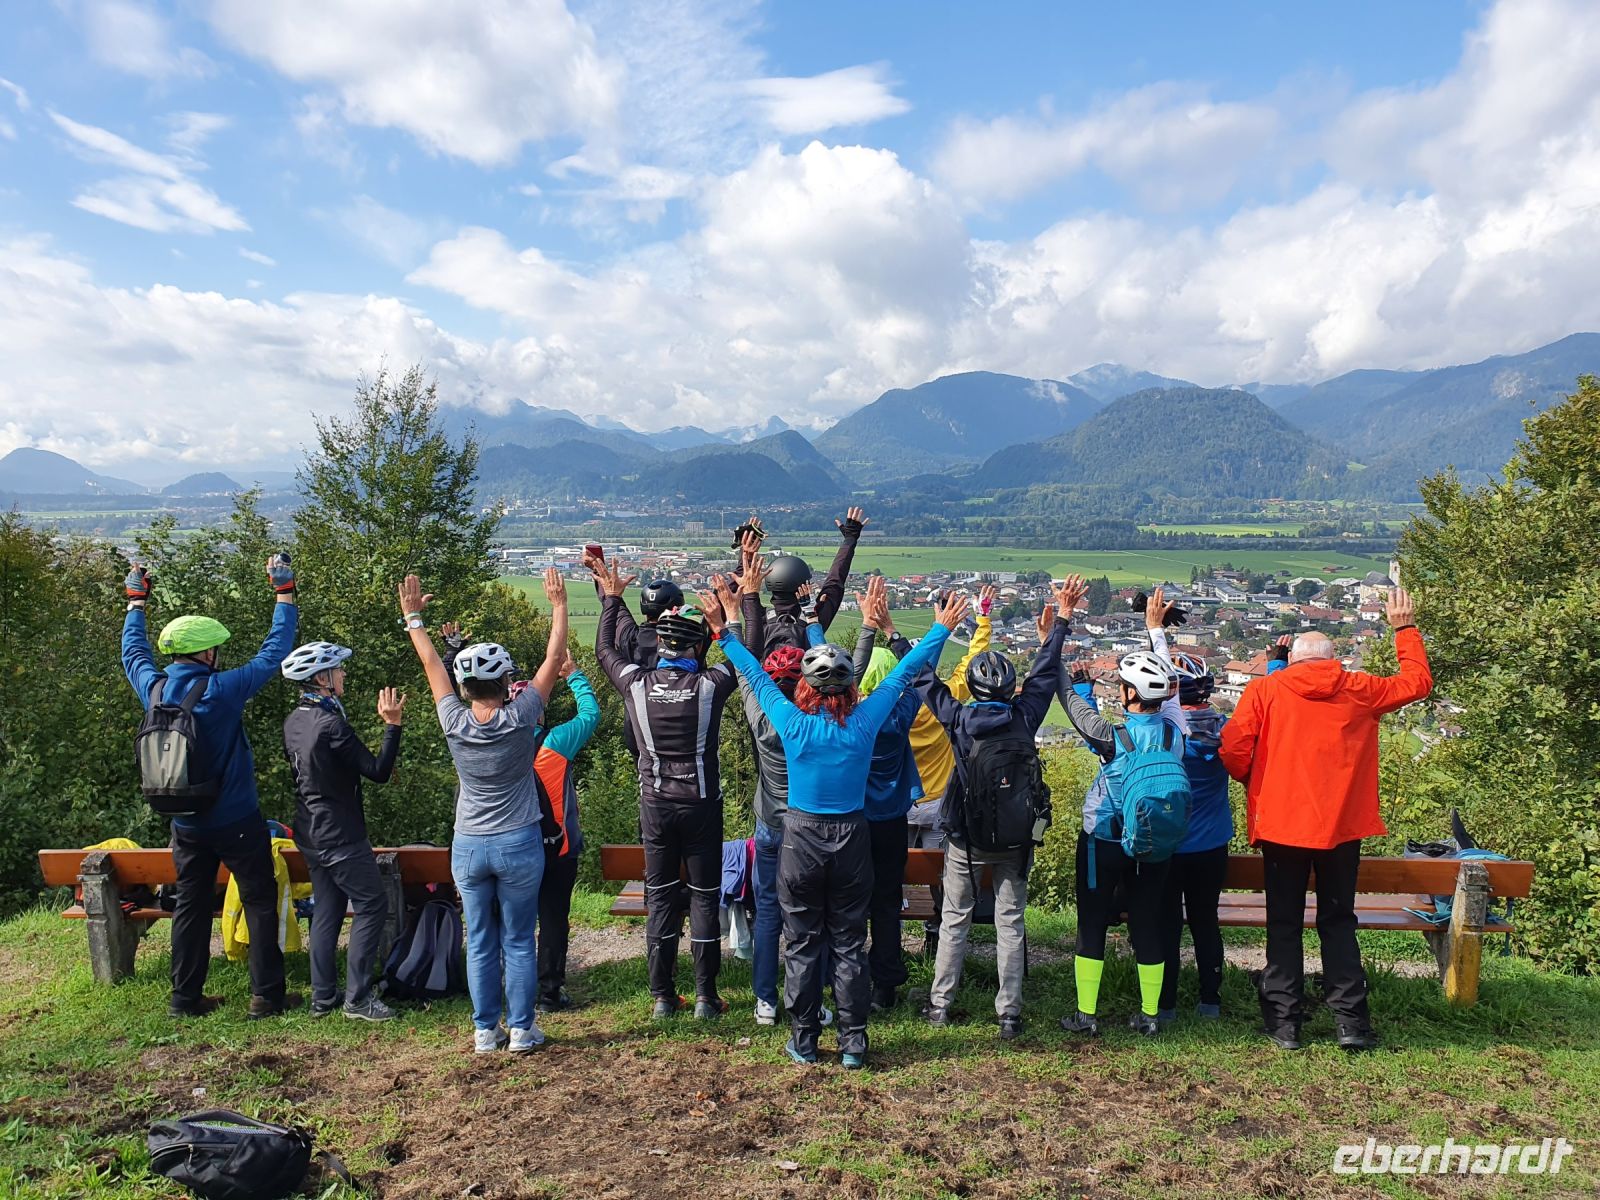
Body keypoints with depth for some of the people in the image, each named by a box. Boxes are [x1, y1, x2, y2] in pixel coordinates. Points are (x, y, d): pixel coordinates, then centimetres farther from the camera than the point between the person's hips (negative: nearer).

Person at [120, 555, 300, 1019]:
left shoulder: (155, 689, -4)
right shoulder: (222, 690, -20)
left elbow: (133, 653, 17)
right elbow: (274, 651, -13)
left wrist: (136, 600, 29)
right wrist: (284, 592, -5)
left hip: (186, 822, 6)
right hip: (237, 821, -6)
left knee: (191, 905, 15)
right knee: (260, 901, 4)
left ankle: (185, 997, 22)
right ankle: (267, 995, 6)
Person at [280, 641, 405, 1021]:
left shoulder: (294, 721, 7)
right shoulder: (330, 724, -22)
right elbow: (379, 772, -22)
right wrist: (392, 725, -23)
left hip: (311, 833, 10)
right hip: (340, 836, -9)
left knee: (326, 911, 15)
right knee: (372, 905, -2)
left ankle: (323, 997, 20)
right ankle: (357, 997, 0)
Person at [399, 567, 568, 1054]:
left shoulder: (454, 722, -9)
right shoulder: (520, 718, -15)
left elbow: (431, 665, 5)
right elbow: (553, 659, -7)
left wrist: (413, 617, 18)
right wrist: (559, 605, 3)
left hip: (468, 848, 2)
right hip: (519, 845, -2)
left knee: (480, 943, 11)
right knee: (518, 941, 7)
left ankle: (485, 1031, 19)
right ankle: (521, 1029, 14)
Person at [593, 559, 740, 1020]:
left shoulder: (637, 684, -7)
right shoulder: (710, 686, -13)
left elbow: (605, 650, 12)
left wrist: (611, 597, 22)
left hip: (655, 804, 2)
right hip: (702, 805, -2)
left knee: (660, 896, 11)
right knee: (704, 896, 7)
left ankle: (662, 997, 17)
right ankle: (706, 996, 13)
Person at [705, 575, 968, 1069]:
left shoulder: (793, 724, -15)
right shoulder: (864, 723, -12)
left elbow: (758, 675, -3)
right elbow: (903, 675, -2)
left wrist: (724, 631, 9)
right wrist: (941, 628, 10)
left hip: (801, 838, -1)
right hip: (852, 839, 1)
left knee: (802, 946, 11)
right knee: (849, 945, 11)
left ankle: (804, 1042, 20)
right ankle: (853, 1045, 18)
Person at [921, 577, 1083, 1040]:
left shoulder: (959, 720, -14)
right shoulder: (1024, 716, -11)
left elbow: (923, 678, -4)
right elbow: (1045, 671, 1)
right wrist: (1062, 618, 10)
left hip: (965, 839, -1)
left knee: (954, 921, 13)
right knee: (1010, 924, 10)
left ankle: (940, 1003, 22)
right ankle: (1009, 1013, 15)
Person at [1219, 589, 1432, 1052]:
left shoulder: (1265, 690, -3)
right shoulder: (1360, 690, 3)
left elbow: (1233, 749, -10)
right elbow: (1417, 681, 18)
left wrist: (1256, 786, 8)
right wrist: (1405, 628, 28)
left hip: (1280, 822, -1)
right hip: (1342, 824, 2)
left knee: (1284, 924, 8)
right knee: (1338, 922, 14)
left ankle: (1284, 1023, 10)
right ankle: (1351, 1020, 11)